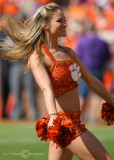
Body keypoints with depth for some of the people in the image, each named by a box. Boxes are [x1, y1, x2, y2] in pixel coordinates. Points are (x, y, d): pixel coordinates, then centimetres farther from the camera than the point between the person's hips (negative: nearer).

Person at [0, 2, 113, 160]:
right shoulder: (37, 57, -11)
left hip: (73, 121, 8)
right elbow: (47, 89, -28)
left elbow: (92, 81, 23)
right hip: (63, 121, -8)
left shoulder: (68, 52, 14)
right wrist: (53, 116, -43)